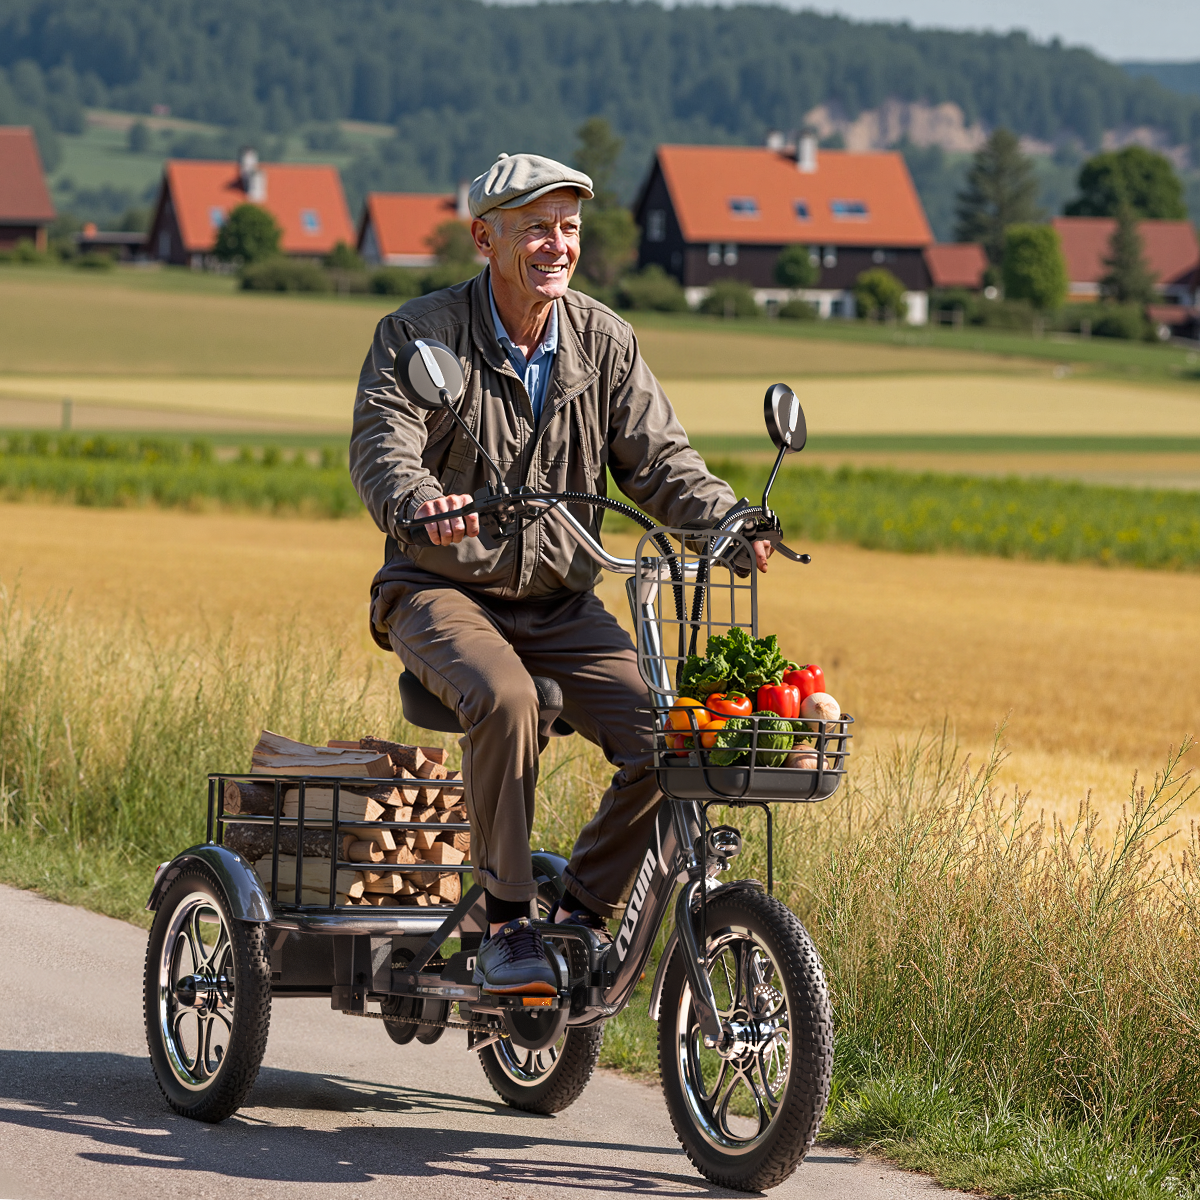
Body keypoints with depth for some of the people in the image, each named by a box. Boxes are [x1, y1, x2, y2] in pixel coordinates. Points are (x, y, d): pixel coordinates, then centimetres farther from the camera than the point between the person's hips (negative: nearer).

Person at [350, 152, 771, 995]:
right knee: (504, 700, -36)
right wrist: (422, 502, -44)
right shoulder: (420, 334, -7)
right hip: (444, 592, -4)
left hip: (561, 602, 4)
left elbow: (658, 459, 0)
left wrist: (729, 520, -21)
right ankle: (507, 923, -24)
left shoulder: (605, 342, 4)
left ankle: (583, 918, 0)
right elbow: (383, 448, -20)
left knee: (666, 742, -18)